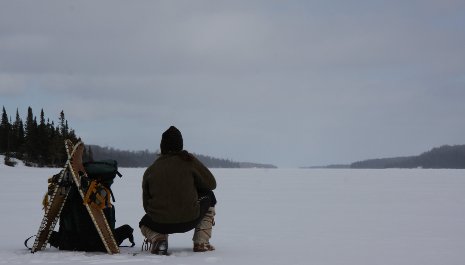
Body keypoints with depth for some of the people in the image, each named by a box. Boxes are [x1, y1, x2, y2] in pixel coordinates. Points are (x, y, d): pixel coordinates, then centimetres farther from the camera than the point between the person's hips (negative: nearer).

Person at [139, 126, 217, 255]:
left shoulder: (150, 170, 4)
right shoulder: (189, 160, -1)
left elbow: (146, 205, 8)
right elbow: (211, 184, 6)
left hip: (160, 224, 1)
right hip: (189, 221, -1)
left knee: (144, 223, 38)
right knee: (209, 197, 28)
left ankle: (157, 239, 2)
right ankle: (201, 243, 19)